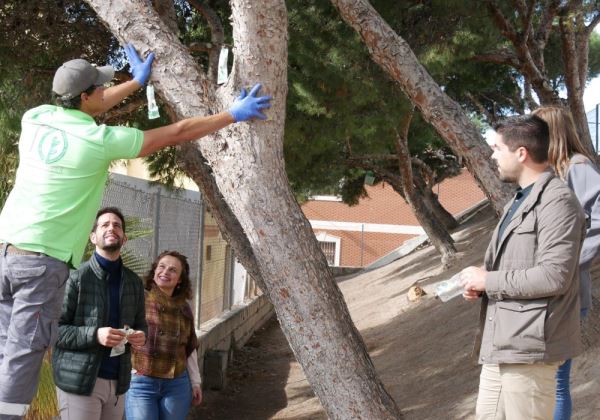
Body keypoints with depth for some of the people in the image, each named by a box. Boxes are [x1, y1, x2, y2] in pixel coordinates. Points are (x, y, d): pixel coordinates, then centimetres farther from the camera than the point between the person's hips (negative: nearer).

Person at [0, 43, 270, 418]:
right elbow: (177, 133, -5)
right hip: (44, 259, -6)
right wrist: (234, 115, 4)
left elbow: (85, 108, 25)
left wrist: (137, 82, 32)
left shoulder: (36, 118, 5)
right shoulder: (100, 140, -10)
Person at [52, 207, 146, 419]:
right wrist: (94, 335, -22)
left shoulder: (134, 282, 11)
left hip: (117, 382, 6)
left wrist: (140, 335, -2)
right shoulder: (75, 277, -6)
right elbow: (52, 329, -9)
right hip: (79, 382, -5)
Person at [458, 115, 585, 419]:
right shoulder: (518, 201, 19)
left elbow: (554, 276, -23)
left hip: (528, 347, -10)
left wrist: (488, 281, -14)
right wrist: (478, 284, 6)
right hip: (500, 345, 10)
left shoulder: (557, 201, -13)